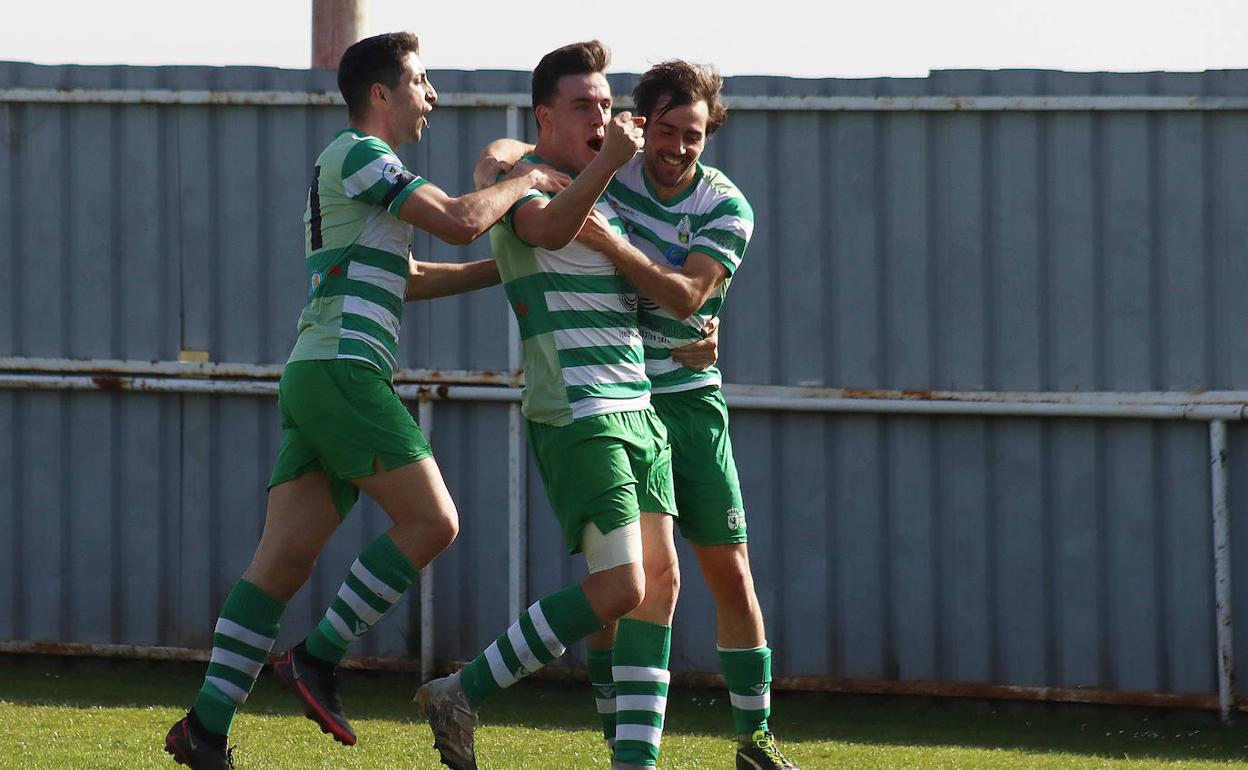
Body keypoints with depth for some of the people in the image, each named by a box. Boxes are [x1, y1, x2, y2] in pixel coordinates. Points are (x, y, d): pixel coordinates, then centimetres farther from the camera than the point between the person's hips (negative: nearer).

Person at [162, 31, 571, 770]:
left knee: (283, 561, 2)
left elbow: (410, 278, 37)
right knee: (431, 520, -13)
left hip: (315, 378, 10)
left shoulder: (361, 166, 27)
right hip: (341, 371, -10)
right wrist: (527, 179, 2)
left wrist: (507, 267, 31)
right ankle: (318, 657, -11)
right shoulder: (358, 154, -5)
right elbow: (459, 221, -14)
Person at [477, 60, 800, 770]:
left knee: (731, 572, 0)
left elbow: (686, 295, -21)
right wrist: (501, 164, -21)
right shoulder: (604, 170, -3)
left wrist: (614, 245, -35)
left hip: (689, 398, 0)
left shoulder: (728, 209, -7)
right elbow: (512, 150, 4)